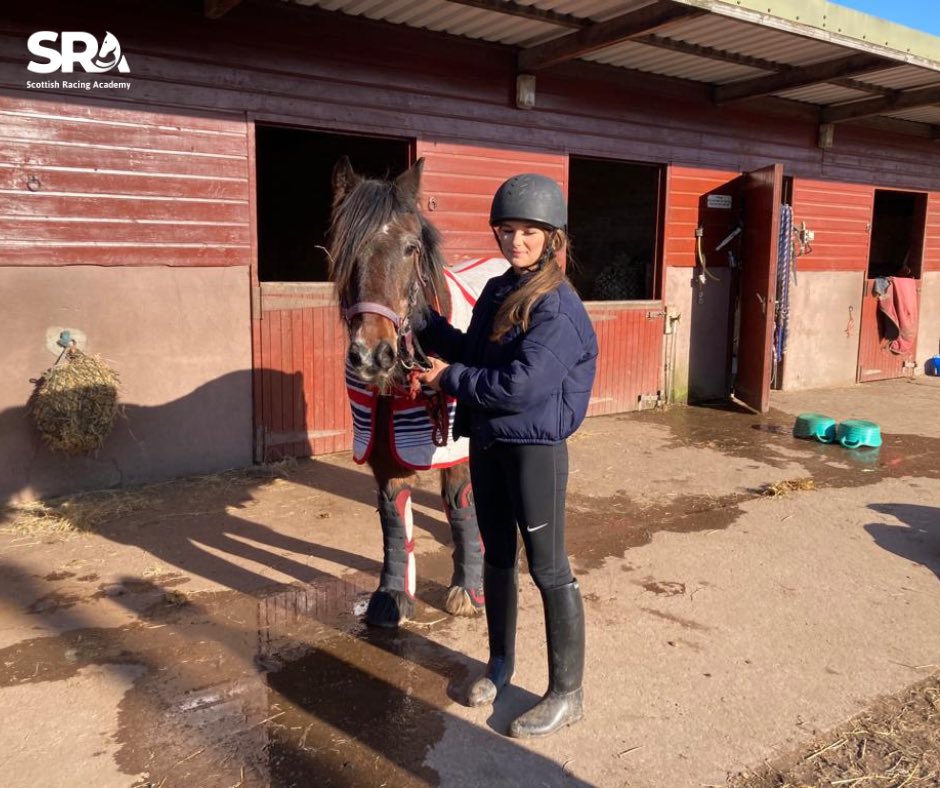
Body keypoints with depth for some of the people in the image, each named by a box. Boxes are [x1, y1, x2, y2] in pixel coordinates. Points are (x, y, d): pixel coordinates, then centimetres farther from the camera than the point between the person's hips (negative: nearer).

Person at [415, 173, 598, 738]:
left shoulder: (558, 306, -18)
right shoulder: (497, 291, 8)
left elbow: (520, 386, -25)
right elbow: (472, 350, 16)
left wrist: (450, 379, -13)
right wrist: (420, 320, 8)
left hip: (535, 446, -8)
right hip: (487, 440, 8)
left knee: (548, 569, 2)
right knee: (497, 554, 19)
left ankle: (567, 694, 19)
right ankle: (500, 663, 39)